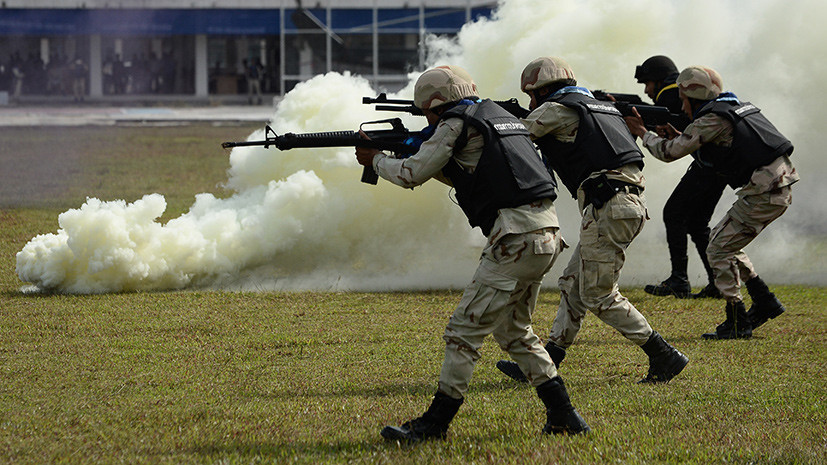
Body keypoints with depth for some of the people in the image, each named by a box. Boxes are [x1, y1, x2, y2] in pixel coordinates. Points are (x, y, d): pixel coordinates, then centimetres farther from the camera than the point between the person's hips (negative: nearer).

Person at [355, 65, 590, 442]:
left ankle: (434, 424, -3)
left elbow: (412, 175, 0)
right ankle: (563, 417, 17)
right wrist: (420, 151, 27)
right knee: (513, 331, 21)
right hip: (546, 236, 9)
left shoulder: (457, 124, -3)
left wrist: (375, 160, 18)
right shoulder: (497, 115, 23)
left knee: (465, 331, -5)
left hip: (516, 240, -9)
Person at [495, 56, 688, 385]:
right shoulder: (597, 105, 25)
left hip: (608, 207, -9)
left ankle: (664, 358, -3)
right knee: (573, 284, 13)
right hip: (631, 204, 9)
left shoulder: (555, 110, 0)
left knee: (598, 296, -2)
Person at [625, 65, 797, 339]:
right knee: (723, 242, 20)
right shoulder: (734, 107, 19)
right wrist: (678, 137, 24)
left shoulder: (711, 119, -10)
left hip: (764, 193, -10)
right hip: (779, 187, 10)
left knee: (719, 251, -2)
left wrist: (642, 133, 7)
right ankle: (764, 303, 20)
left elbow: (669, 152, -10)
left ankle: (737, 323, -1)